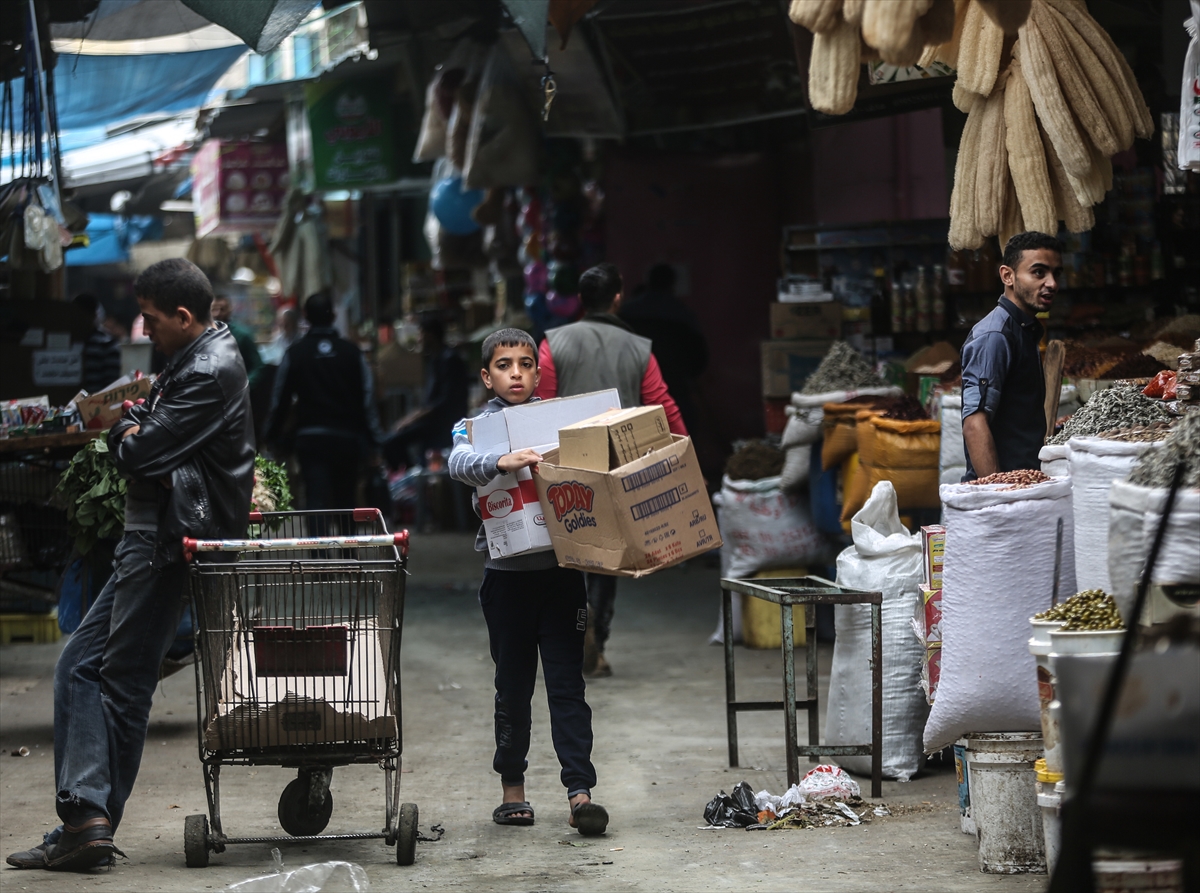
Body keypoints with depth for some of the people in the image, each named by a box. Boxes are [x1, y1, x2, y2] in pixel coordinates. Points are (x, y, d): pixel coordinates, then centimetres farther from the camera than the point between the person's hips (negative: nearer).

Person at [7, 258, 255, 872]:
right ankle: (86, 817, -1)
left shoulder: (210, 373, -15)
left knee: (122, 683, -7)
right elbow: (131, 450, 20)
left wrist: (127, 430, 2)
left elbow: (141, 451, -20)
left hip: (171, 542, -10)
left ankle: (90, 823, -4)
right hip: (148, 539, 10)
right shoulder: (190, 362, 19)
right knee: (79, 666, 5)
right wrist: (133, 435, -3)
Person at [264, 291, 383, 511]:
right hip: (348, 437, 2)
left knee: (316, 500, -9)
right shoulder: (352, 352, 0)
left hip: (310, 437, -2)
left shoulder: (295, 353, -2)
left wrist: (273, 435, 12)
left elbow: (280, 398, 0)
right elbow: (367, 398, -1)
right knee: (345, 500, 15)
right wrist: (373, 441, 3)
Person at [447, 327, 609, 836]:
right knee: (513, 686, 8)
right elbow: (458, 463, -20)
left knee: (567, 684, -3)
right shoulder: (477, 427, 1)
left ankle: (580, 793, -7)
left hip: (562, 569, 1)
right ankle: (512, 789, 21)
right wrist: (501, 462, -39)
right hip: (507, 573, -1)